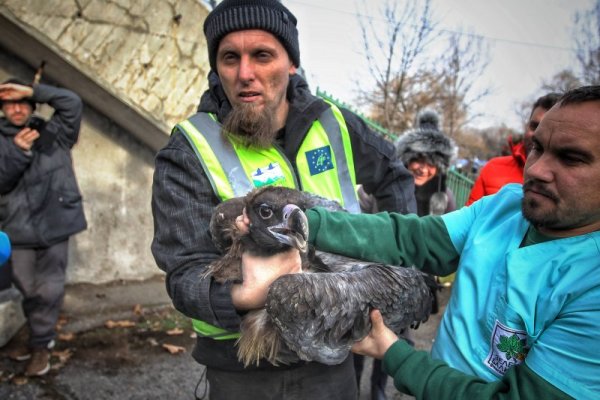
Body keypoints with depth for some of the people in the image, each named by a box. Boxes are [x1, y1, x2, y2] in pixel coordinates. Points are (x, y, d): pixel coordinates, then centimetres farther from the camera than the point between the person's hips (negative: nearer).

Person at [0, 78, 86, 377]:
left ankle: (40, 343, 19)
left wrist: (30, 91, -9)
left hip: (53, 224, 0)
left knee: (49, 290, 3)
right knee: (28, 290, 10)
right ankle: (40, 338, 30)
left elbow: (72, 102, -5)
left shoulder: (52, 134, 7)